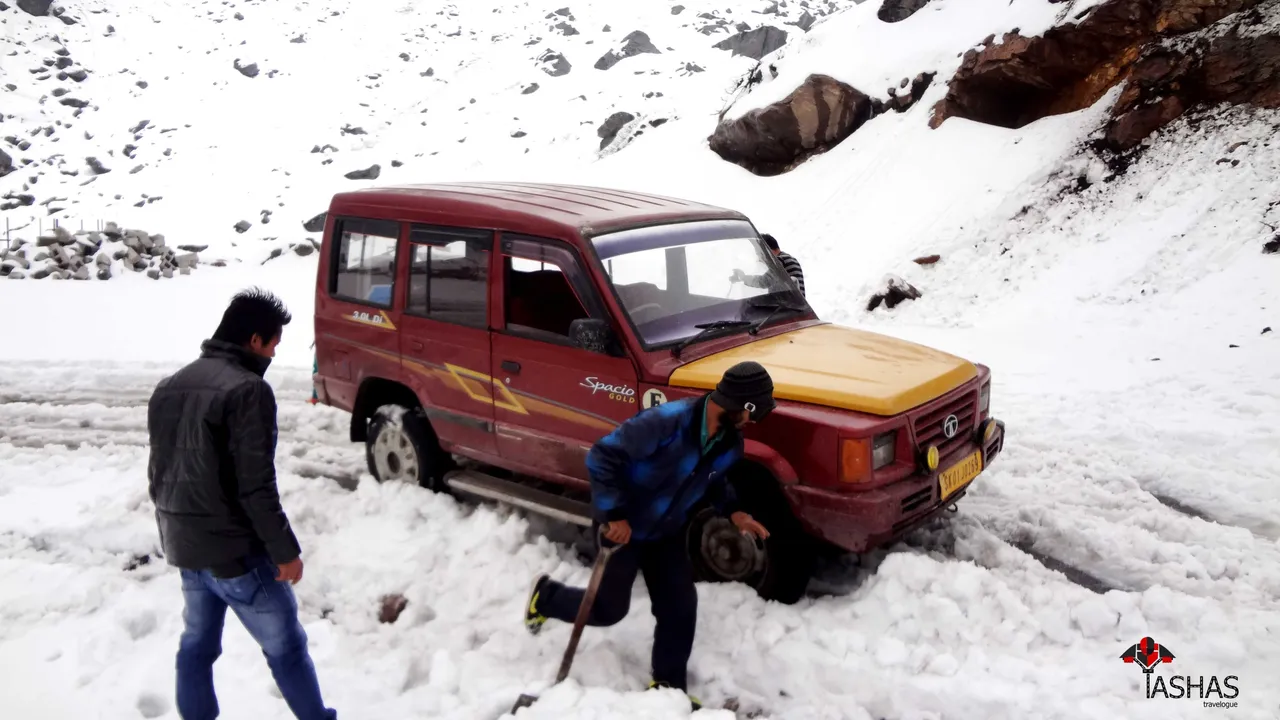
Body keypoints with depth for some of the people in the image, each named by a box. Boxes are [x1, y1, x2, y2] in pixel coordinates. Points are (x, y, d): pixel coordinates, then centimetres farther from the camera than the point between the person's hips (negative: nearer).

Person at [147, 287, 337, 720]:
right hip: (234, 549, -8)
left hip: (183, 545, 8)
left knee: (197, 642, 20)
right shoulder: (247, 389, -19)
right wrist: (285, 551, -14)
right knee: (285, 646, 6)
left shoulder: (170, 386, 8)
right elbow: (256, 486, -22)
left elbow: (158, 472, 15)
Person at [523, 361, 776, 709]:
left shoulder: (730, 442, -10)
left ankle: (669, 686, 23)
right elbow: (602, 456, -31)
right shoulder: (665, 422, -36)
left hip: (666, 532, 7)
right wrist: (614, 513, -31)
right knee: (608, 607, 4)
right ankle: (545, 596, 32)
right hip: (623, 526, -6)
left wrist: (733, 511, -6)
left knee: (680, 606, 4)